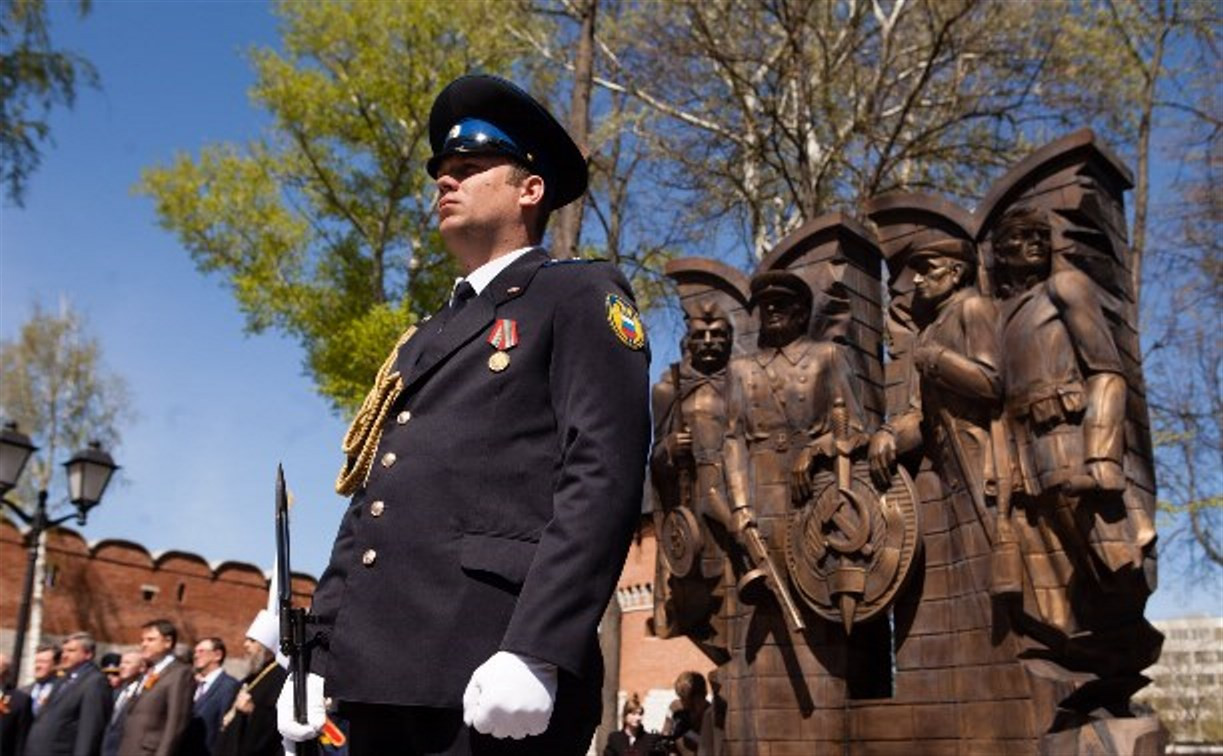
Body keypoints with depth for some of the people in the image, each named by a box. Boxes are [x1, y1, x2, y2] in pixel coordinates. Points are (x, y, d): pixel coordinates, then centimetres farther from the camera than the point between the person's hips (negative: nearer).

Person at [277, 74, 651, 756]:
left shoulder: (580, 296, 2)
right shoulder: (424, 343, 24)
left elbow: (603, 476, -11)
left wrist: (535, 653, -21)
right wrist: (318, 657, 12)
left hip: (488, 671, -7)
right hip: (377, 673, 7)